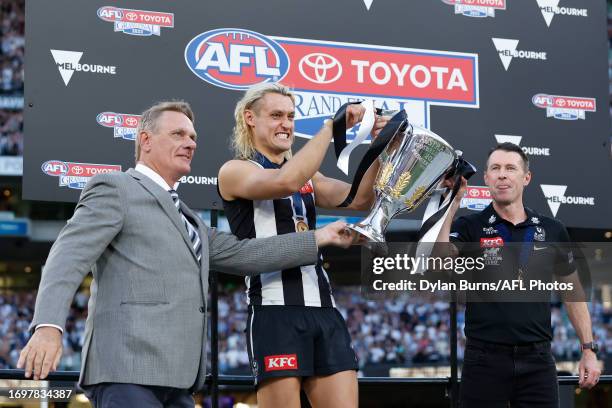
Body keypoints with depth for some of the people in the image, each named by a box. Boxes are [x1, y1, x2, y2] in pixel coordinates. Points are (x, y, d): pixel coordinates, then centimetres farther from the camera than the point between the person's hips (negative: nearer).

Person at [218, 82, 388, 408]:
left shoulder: (308, 177, 22)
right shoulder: (235, 171, 2)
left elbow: (359, 200, 10)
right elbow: (286, 181, -18)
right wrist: (332, 125, -13)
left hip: (324, 310, 6)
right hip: (275, 309, -6)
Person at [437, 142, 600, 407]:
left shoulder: (552, 231, 7)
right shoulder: (469, 227, -1)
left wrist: (589, 350, 10)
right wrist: (451, 204, -21)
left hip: (537, 359, 2)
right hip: (484, 359, -2)